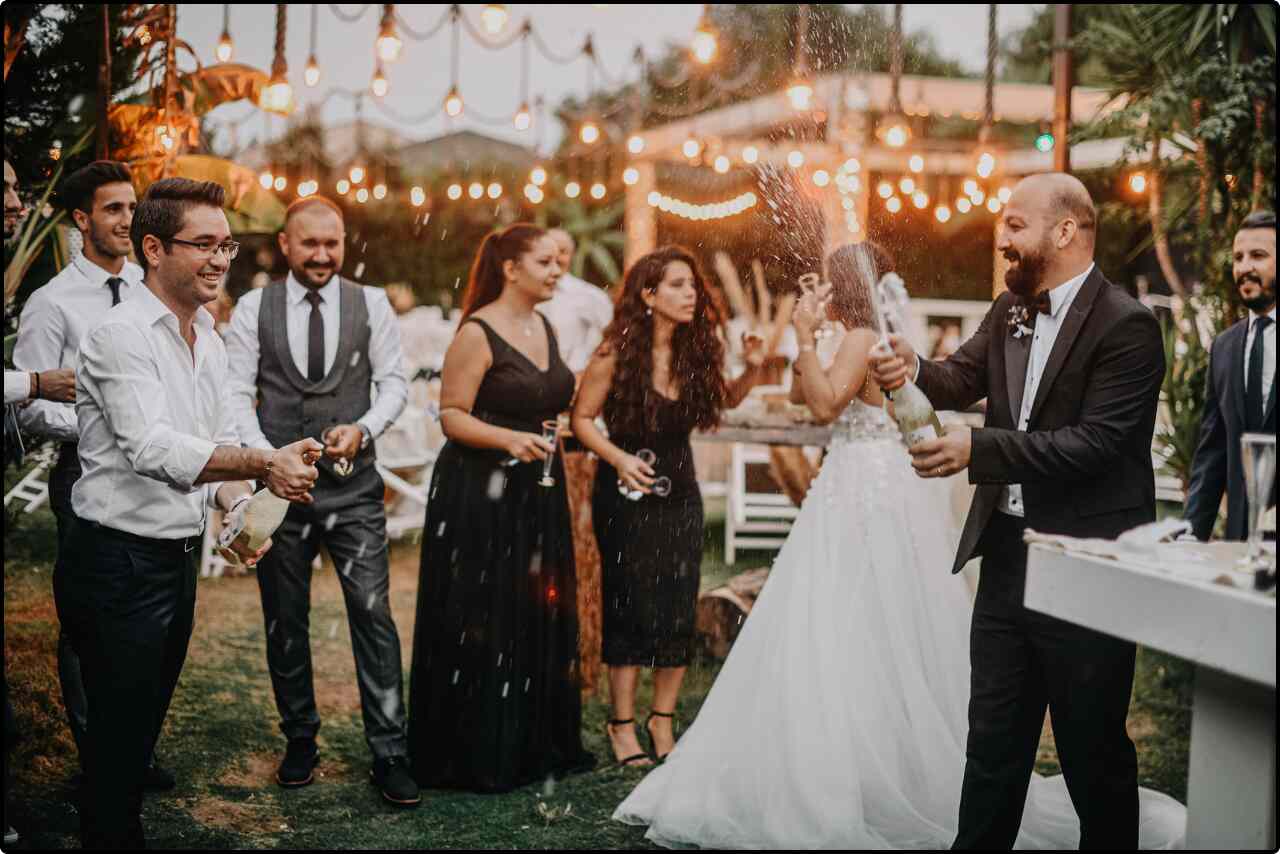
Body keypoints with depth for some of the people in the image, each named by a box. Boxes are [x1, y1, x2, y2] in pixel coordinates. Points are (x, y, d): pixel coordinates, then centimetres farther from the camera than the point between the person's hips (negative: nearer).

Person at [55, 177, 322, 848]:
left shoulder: (208, 340, 12)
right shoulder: (120, 335, -17)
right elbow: (153, 448, -29)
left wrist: (238, 507, -2)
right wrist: (261, 464, -40)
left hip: (178, 558, 8)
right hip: (118, 562, -8)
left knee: (143, 731, 19)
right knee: (117, 738, 0)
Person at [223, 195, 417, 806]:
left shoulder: (370, 304, 3)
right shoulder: (253, 308, 2)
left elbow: (394, 381, 5)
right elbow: (237, 394, 0)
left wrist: (363, 428, -13)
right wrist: (267, 458, -14)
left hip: (353, 486, -1)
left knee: (373, 614, -6)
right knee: (284, 620, 11)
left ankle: (389, 754, 1)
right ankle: (300, 741, 27)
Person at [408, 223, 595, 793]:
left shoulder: (546, 329, 12)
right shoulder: (477, 333, -11)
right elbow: (451, 415, -14)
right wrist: (511, 439, -26)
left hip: (538, 494, 7)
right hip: (481, 494, -7)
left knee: (540, 618, 9)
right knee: (481, 623, -2)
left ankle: (536, 745, 21)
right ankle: (476, 755, 10)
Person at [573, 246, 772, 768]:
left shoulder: (697, 351, -1)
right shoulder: (618, 352, -13)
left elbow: (726, 399, 16)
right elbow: (582, 418, -6)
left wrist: (753, 369, -3)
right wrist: (618, 458, -21)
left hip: (680, 491, 4)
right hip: (627, 494, -4)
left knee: (680, 612, 4)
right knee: (632, 610, -1)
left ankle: (662, 720, 19)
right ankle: (623, 725, 13)